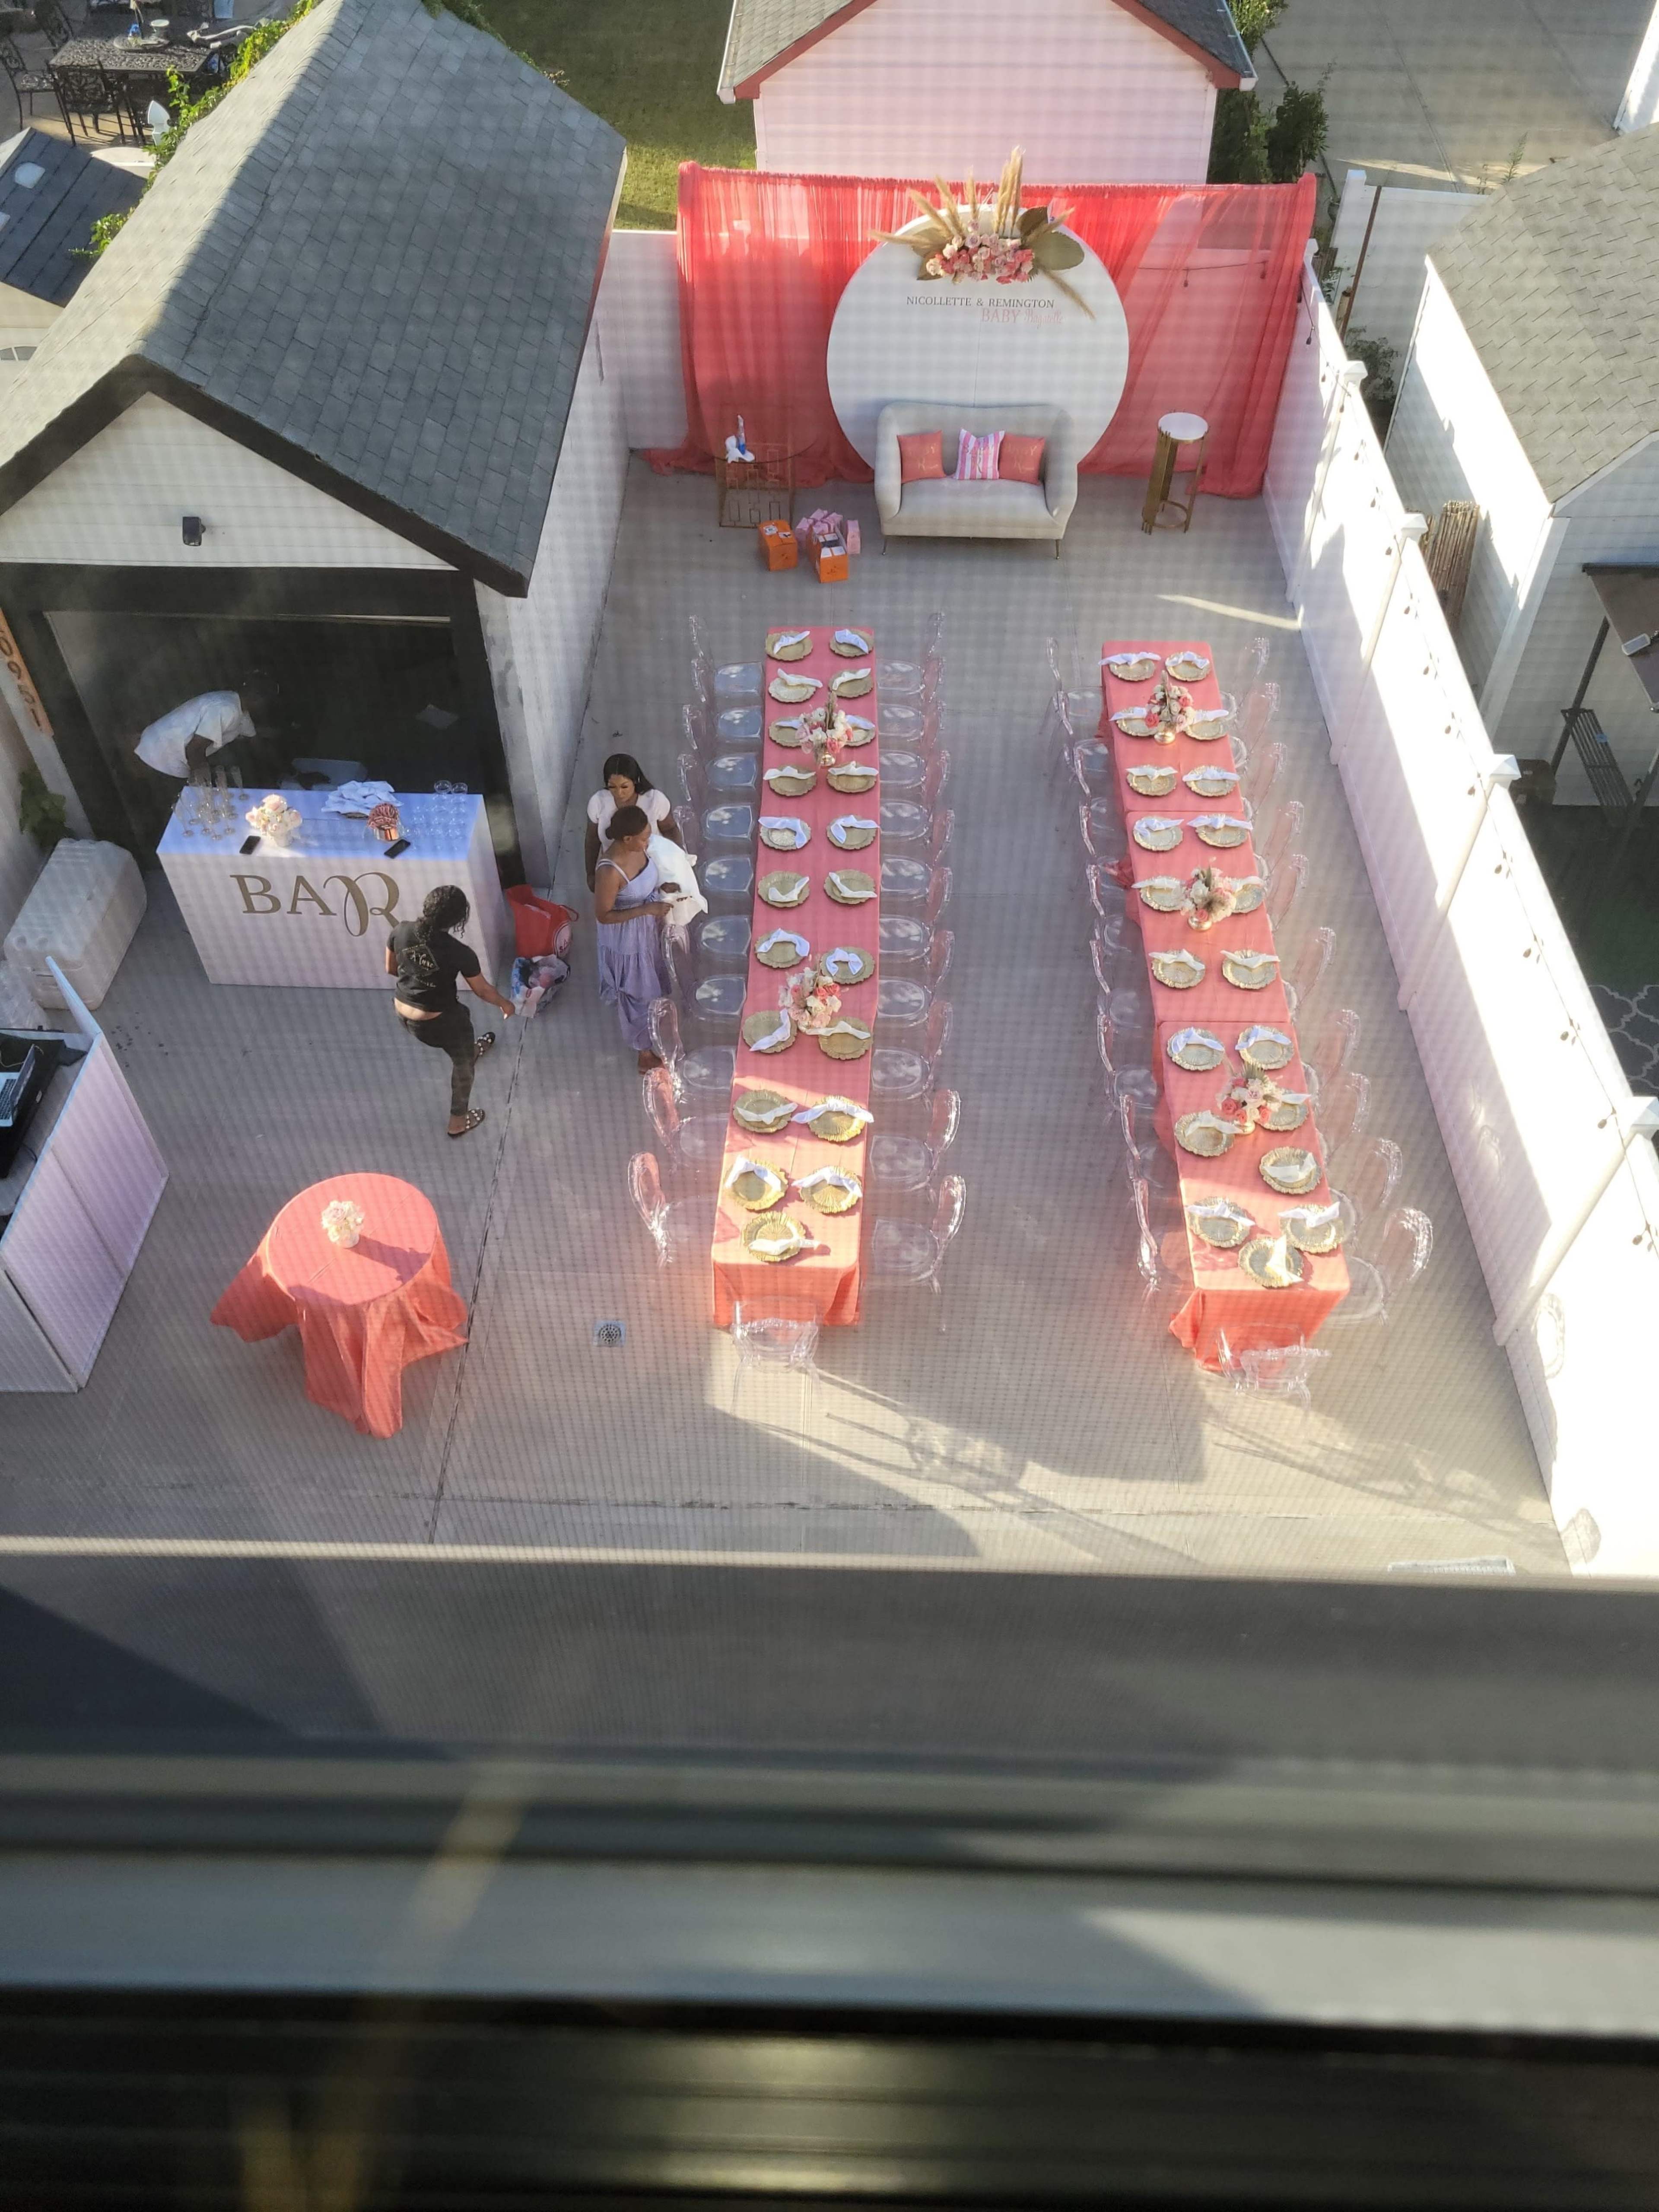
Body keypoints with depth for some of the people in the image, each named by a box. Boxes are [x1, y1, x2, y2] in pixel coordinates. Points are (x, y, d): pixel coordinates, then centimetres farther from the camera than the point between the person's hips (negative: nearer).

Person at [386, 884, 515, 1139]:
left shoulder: (401, 931, -15)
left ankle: (471, 1051, 69)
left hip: (402, 1014, 6)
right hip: (438, 1022, -5)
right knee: (463, 1064, 24)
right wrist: (505, 1004, 9)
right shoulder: (460, 953, -27)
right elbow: (483, 990, -11)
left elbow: (391, 969, 2)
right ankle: (458, 1122, 41)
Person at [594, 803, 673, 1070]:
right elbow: (603, 915, -27)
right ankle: (646, 1053, 37)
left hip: (647, 928, 8)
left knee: (650, 983, 32)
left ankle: (649, 1030, 60)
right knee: (638, 993, 14)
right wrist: (647, 910, -29)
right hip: (627, 938, -8)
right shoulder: (610, 871, -38)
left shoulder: (638, 848, -14)